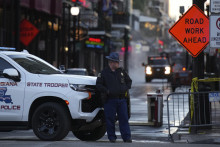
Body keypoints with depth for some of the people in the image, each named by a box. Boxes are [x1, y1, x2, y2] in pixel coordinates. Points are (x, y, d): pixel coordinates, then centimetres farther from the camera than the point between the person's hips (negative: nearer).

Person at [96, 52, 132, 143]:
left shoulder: (121, 71, 13)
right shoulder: (104, 73, 1)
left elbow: (129, 81, 24)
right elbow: (98, 85, 0)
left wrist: (126, 88, 7)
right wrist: (107, 91, -11)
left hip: (122, 99, 3)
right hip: (110, 100, -3)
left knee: (124, 119, 0)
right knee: (110, 119, -1)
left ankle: (127, 137, 2)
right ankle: (112, 137, 8)